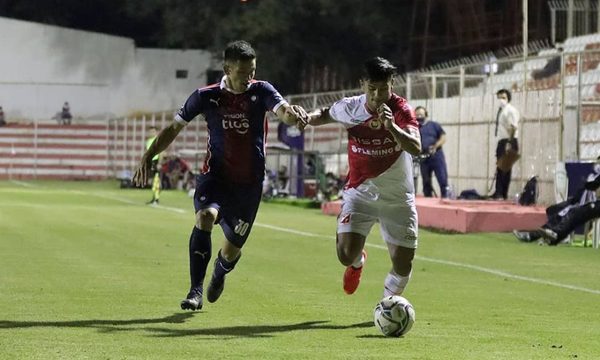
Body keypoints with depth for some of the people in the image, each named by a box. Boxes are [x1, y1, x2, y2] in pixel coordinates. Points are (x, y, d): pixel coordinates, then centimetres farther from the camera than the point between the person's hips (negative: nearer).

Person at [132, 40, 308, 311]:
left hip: (249, 182, 1)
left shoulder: (261, 91, -5)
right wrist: (148, 156, -5)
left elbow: (283, 110, -24)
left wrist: (293, 114, -49)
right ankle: (196, 290, -25)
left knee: (232, 249, 5)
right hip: (215, 174, -1)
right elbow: (174, 128, 6)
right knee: (205, 217, -31)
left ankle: (220, 272, 44)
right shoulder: (206, 96, -4)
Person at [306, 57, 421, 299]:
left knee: (403, 265, -1)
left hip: (398, 198, -1)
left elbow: (415, 148, -33)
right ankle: (358, 261, 24)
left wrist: (391, 126, -49)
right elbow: (327, 114, 16)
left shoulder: (402, 110, -17)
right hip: (360, 193, 1)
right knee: (346, 255, -15)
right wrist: (308, 117, -5)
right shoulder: (349, 108, -8)